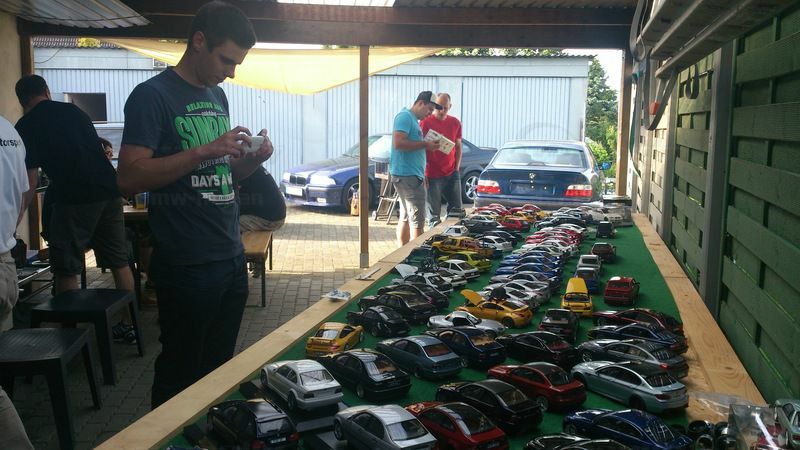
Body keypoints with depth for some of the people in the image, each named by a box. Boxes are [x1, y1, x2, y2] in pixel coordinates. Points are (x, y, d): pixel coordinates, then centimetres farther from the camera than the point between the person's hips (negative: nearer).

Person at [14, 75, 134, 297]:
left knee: (66, 270, 4)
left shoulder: (25, 126, 3)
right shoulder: (73, 110, 18)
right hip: (109, 189, 6)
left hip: (73, 198, -5)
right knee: (119, 262, 12)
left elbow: (30, 183, -2)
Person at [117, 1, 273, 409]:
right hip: (187, 267, -7)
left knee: (220, 369, 16)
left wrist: (253, 159, 0)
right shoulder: (153, 95, -9)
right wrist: (205, 150, -24)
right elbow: (129, 178, -18)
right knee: (180, 376, 7)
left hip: (232, 258, 7)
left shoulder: (217, 96, 14)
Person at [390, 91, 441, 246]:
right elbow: (398, 143, -22)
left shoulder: (414, 120, 21)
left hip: (410, 175, 10)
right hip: (407, 175, -10)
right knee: (417, 221, -11)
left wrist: (428, 146, 13)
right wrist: (425, 144, -16)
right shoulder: (405, 116, -10)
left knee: (406, 218, 12)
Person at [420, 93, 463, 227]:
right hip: (433, 175, -4)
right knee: (434, 215, 0)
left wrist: (457, 168, 6)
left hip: (452, 174, 5)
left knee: (456, 210, 9)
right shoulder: (425, 123, -5)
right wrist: (423, 174, -8)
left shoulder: (455, 123, 8)